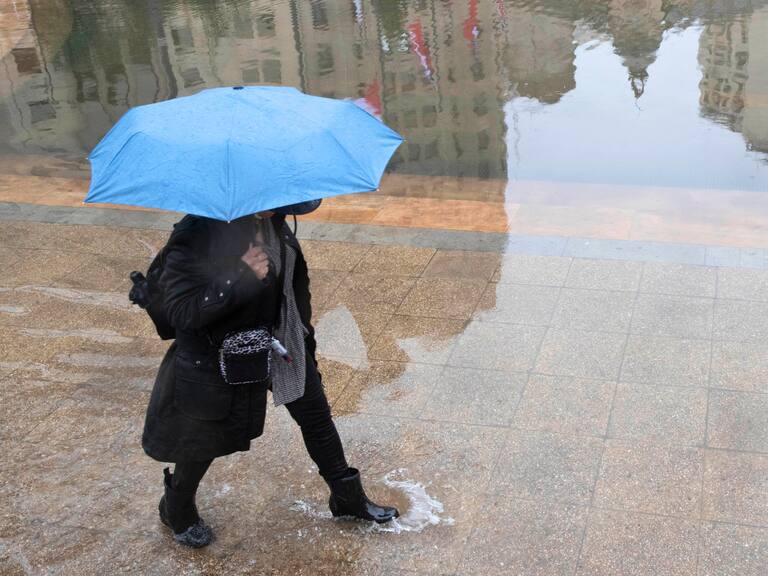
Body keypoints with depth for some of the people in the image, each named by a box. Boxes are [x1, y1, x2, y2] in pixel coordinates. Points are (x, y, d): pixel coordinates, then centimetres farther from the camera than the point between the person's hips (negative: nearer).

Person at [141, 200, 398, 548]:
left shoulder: (274, 220, -11)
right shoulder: (196, 236, -31)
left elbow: (296, 273, 8)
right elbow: (179, 312, -33)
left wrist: (303, 332, 13)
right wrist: (241, 279, -43)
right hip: (217, 357, -6)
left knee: (316, 415, 16)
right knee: (204, 442, 12)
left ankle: (348, 499, 38)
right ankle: (176, 512, 42)